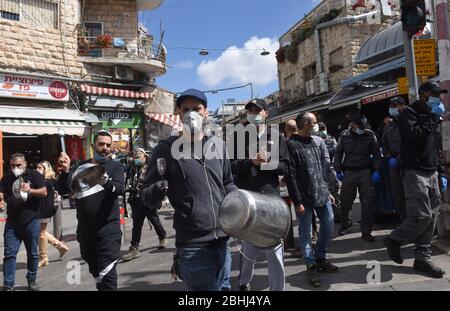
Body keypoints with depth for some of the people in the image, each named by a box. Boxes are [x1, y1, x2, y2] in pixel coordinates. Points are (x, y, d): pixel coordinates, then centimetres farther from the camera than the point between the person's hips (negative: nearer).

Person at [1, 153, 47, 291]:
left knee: (32, 253, 9)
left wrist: (30, 190, -24)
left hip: (31, 221, -2)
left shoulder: (34, 175, -2)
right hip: (12, 222, 2)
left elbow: (44, 192, -8)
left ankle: (31, 280, 24)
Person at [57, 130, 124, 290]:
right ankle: (101, 287, 43)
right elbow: (64, 189, -1)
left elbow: (119, 189, -22)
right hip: (85, 229, 5)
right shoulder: (81, 166, 7)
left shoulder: (116, 166, -4)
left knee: (107, 273, -9)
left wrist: (105, 182, -43)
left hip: (108, 228, -5)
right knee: (95, 270, 22)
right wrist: (66, 170, -19)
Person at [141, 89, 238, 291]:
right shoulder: (167, 149, -9)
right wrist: (157, 190, -29)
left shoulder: (218, 145, 5)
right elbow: (145, 194, -8)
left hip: (222, 239, 6)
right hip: (193, 246, -5)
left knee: (220, 286, 23)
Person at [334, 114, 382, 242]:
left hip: (365, 172, 0)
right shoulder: (344, 135, 3)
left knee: (367, 202, -1)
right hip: (349, 172, 0)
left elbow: (377, 154, 7)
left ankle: (366, 231, 9)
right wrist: (338, 171, 4)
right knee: (345, 201, 7)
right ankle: (345, 223, 31)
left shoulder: (369, 135, 3)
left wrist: (376, 171, -1)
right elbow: (338, 154, 9)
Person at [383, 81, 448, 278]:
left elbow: (438, 149, 24)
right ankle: (393, 240, 10)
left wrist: (441, 173, 20)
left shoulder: (432, 117, 20)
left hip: (431, 173, 8)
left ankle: (422, 259, 14)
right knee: (421, 216, -13)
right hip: (414, 172, -8)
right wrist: (433, 117, -12)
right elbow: (416, 136, -23)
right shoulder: (409, 114, -4)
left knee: (430, 217, 6)